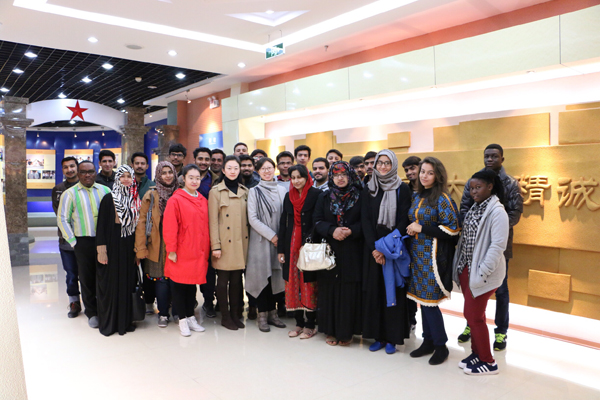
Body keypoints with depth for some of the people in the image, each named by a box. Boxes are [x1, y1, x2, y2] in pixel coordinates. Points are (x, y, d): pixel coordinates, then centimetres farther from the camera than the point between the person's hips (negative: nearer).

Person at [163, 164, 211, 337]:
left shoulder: (203, 201, 9)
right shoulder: (175, 200, -9)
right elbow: (169, 228, -11)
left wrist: (207, 249, 10)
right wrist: (171, 250, -12)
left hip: (198, 252, 5)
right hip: (181, 253, -5)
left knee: (192, 284, 14)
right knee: (179, 285, 6)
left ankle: (191, 317, 26)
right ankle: (182, 319, 18)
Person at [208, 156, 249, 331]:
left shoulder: (245, 191, 11)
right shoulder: (216, 191, -3)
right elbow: (213, 220, -6)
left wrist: (248, 241, 8)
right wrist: (215, 245, -11)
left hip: (241, 243, 4)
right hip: (225, 243, -4)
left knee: (237, 280, 10)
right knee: (223, 280, 4)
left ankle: (236, 315, 21)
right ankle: (225, 317, 16)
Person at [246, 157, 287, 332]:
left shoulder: (282, 190, 9)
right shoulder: (254, 191, 1)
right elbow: (252, 219, -6)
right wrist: (271, 235, -12)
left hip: (279, 240, 3)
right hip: (261, 240, -3)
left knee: (274, 276, 7)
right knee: (262, 276, 0)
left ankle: (272, 313, 19)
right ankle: (263, 315, 11)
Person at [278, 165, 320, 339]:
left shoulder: (316, 195, -4)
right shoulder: (288, 196, 11)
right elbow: (283, 223, 12)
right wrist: (281, 249, 9)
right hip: (291, 245, 5)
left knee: (308, 284, 1)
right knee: (293, 284, 8)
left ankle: (310, 325, 14)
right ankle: (299, 323, 21)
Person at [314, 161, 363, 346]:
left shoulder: (360, 197, 3)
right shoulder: (324, 198, 10)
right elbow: (317, 222, 3)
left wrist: (351, 231, -16)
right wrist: (332, 230, -15)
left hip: (352, 254, -1)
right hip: (329, 253, 2)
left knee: (349, 291, 0)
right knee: (330, 290, 4)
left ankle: (346, 331, 13)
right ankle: (331, 330, 16)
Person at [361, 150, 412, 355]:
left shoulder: (402, 189, -1)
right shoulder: (368, 190, 7)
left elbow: (403, 221, -7)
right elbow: (365, 220, 1)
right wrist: (374, 247, -10)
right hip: (373, 248, 3)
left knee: (393, 290, 1)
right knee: (374, 289, 4)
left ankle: (392, 338, 12)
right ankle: (378, 336, 15)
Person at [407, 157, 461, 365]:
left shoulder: (442, 198, -10)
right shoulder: (416, 196, 11)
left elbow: (452, 229, -16)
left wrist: (422, 228, -16)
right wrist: (411, 230, 1)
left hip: (433, 255, -7)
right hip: (417, 253, 7)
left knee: (429, 301, -4)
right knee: (421, 299, 12)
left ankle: (441, 346, 14)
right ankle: (428, 341, 26)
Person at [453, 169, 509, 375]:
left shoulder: (497, 211, -13)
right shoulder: (474, 208, 11)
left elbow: (498, 246, -19)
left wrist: (482, 273, -20)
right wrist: (460, 266, 9)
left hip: (482, 273, -8)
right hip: (466, 269, 8)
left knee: (474, 315, -1)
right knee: (472, 314, 15)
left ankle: (488, 362, 15)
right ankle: (477, 352, 31)